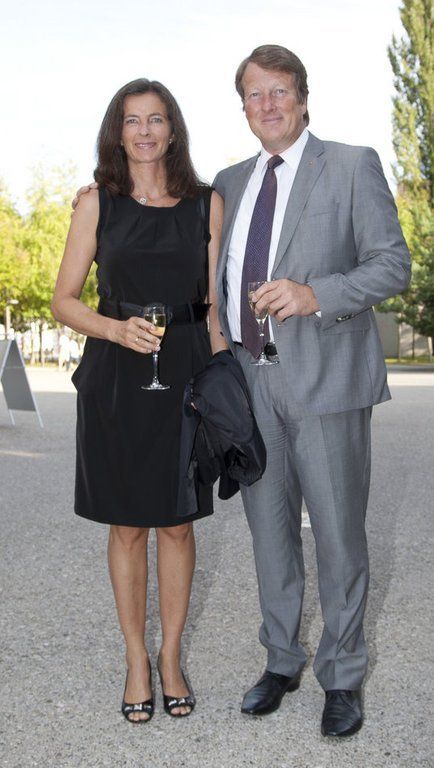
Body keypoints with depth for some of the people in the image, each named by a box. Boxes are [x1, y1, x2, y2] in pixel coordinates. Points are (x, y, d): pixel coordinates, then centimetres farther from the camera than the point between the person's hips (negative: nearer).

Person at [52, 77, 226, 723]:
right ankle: (136, 658, 24)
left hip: (185, 375, 1)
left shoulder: (207, 203, 6)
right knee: (127, 526, 8)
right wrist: (117, 329, -15)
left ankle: (172, 657, 25)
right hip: (116, 378, -1)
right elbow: (64, 300, 3)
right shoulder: (97, 204, 3)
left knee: (177, 523, 8)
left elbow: (216, 303, 8)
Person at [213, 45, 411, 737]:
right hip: (249, 375, 5)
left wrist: (316, 294, -19)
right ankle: (281, 660, 28)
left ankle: (342, 678, 18)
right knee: (269, 527, 12)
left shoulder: (352, 166, 1)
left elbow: (393, 264, -4)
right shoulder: (230, 183, 16)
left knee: (338, 531, 2)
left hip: (323, 374, -4)